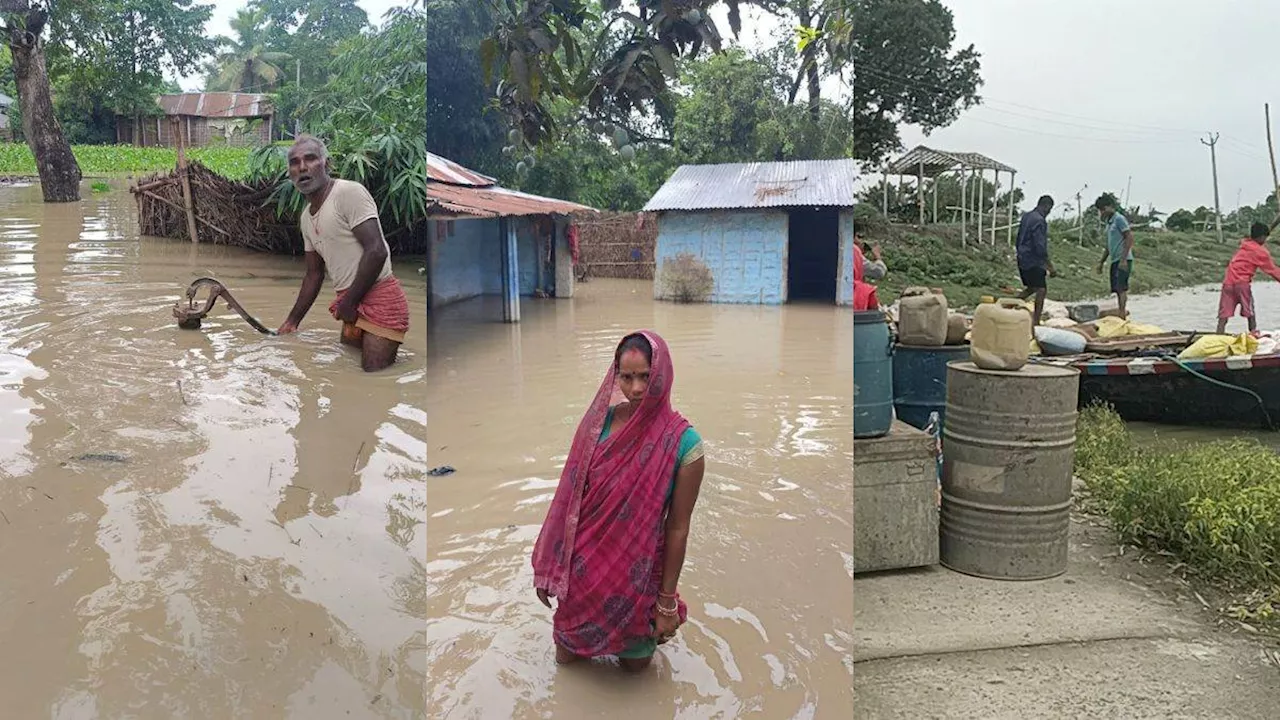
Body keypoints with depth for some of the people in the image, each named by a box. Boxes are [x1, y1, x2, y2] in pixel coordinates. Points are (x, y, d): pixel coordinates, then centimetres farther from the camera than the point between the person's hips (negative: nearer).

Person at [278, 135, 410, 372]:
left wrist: (348, 302, -12)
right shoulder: (306, 217, 16)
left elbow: (376, 251, -19)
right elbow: (314, 274, 25)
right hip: (351, 305, 9)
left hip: (379, 297, -9)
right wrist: (292, 321, 23)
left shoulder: (349, 192, -11)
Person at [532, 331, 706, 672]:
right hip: (584, 563, 3)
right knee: (567, 654, 23)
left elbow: (678, 527, -14)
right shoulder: (598, 421, -12)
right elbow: (570, 498, -4)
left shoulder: (682, 442, -21)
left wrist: (668, 601, -8)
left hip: (635, 570, -2)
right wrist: (550, 568, -1)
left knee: (634, 661, 22)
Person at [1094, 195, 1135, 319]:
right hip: (1115, 261, 9)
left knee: (1121, 287, -14)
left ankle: (1122, 314, -17)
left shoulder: (1119, 219, -7)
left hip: (1123, 260, -9)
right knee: (1117, 289, 7)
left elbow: (1130, 237, -14)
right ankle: (1122, 313, 10)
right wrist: (1101, 262, 24)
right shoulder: (1109, 223, 20)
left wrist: (1123, 259, -20)